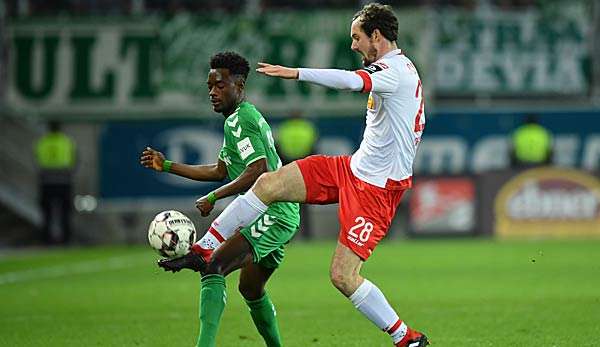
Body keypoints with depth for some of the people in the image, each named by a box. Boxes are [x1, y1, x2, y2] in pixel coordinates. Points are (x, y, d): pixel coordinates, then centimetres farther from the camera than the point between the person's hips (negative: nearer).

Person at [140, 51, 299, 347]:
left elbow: (258, 171, -24)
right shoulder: (247, 116, 21)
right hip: (281, 214, 11)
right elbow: (220, 171, 27)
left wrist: (213, 198, -19)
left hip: (273, 214, -11)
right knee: (251, 289, 23)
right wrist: (167, 166, 25)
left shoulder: (239, 120, -12)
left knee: (213, 266, -22)